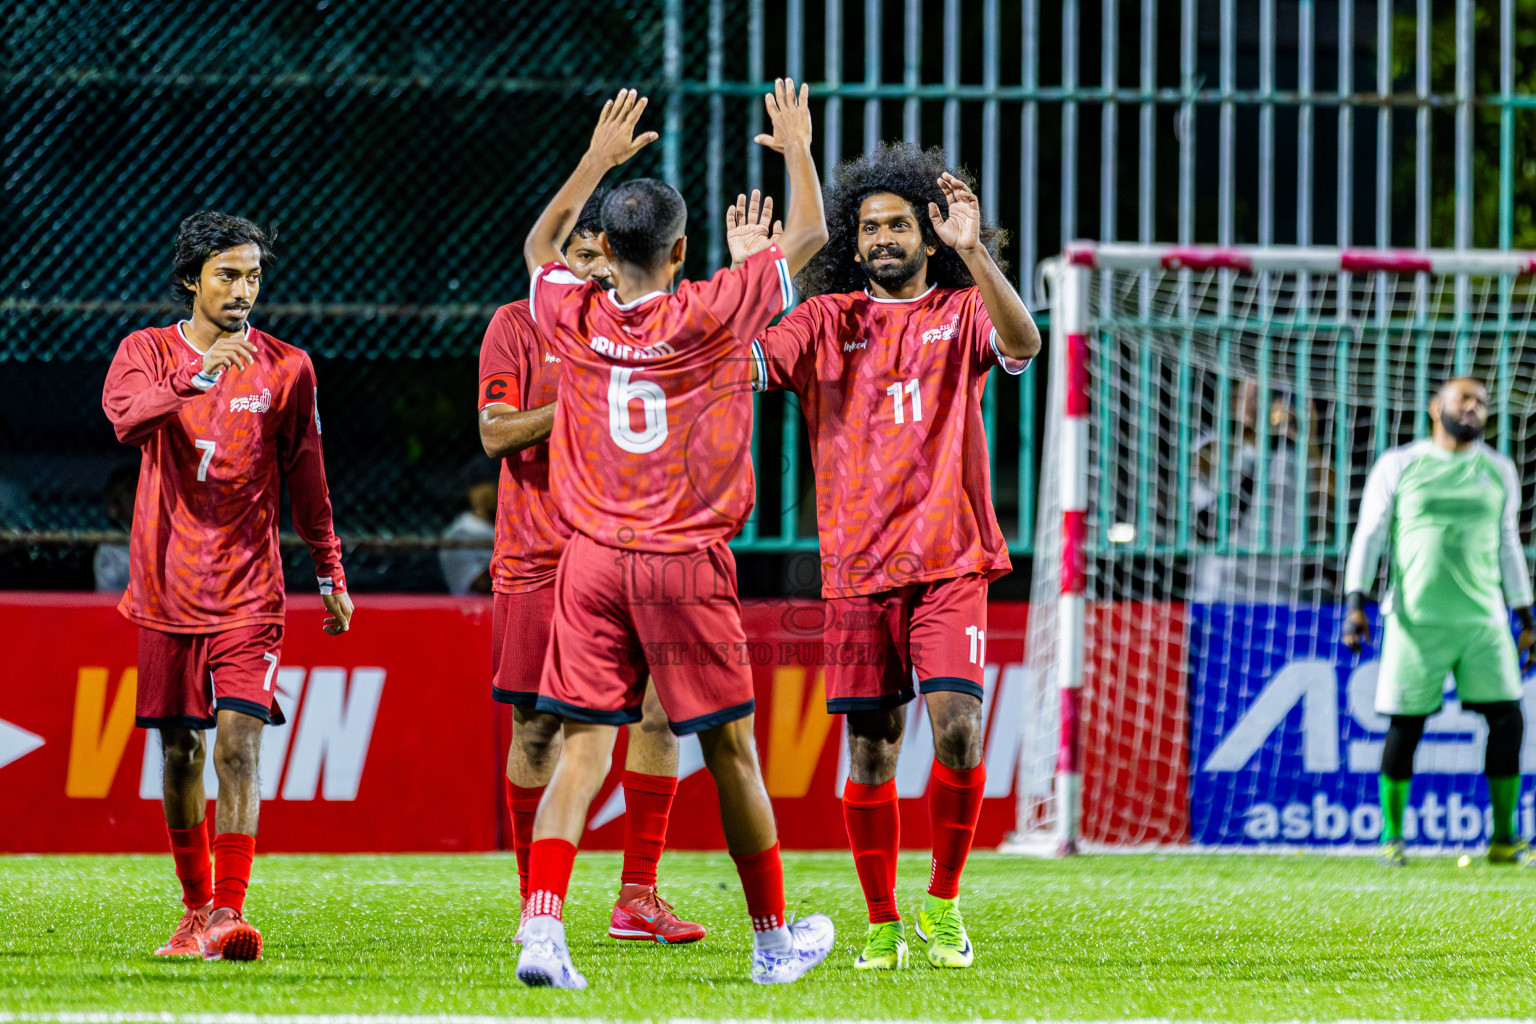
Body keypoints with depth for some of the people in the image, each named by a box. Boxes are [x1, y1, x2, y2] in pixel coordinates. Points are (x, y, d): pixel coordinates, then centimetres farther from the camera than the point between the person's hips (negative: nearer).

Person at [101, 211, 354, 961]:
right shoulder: (148, 353, 2)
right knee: (178, 750, 8)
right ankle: (196, 909, 23)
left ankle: (229, 913, -21)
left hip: (248, 593, -1)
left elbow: (306, 477, 12)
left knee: (237, 745, -14)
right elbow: (127, 419, -21)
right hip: (168, 589, 1)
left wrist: (330, 574, 14)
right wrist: (201, 373, -32)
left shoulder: (286, 368, 4)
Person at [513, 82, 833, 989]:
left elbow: (539, 246, 26)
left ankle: (542, 925, -19)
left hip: (593, 561, 3)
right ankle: (775, 939, 20)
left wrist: (599, 160, 31)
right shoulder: (711, 315, -8)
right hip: (687, 564, -3)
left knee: (584, 748, -2)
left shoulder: (577, 317, 1)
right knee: (731, 750, 8)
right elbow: (809, 236, 6)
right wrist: (797, 148, 22)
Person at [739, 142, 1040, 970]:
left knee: (956, 729, -14)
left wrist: (974, 255, -27)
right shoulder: (828, 320, 10)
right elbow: (745, 363, -3)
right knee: (871, 745, 1)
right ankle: (881, 923, 13)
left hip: (948, 561, -1)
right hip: (857, 567, 1)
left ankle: (943, 903, 4)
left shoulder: (960, 313, 6)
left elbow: (1021, 346, -15)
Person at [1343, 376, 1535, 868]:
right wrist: (1355, 602, -6)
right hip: (1416, 619, -3)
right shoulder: (1399, 466, 5)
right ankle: (1392, 837, 10)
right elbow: (1369, 535, 4)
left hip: (1483, 619, 3)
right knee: (1404, 727, -3)